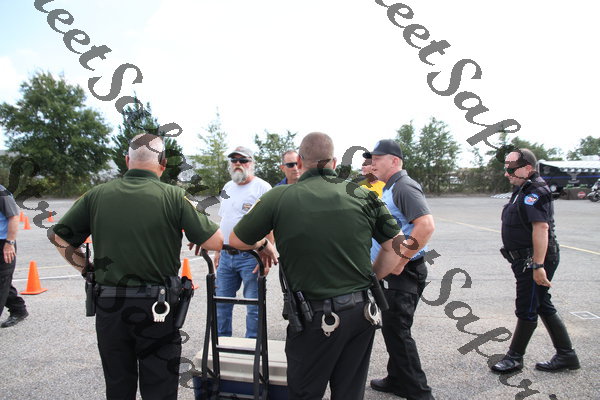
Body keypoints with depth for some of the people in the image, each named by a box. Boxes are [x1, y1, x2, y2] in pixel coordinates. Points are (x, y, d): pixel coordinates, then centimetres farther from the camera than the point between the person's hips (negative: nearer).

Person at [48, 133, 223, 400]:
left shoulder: (97, 195, -2)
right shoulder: (173, 196, -12)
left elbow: (58, 236, 5)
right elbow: (215, 242, -13)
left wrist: (89, 270, 11)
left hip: (108, 305, 4)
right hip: (156, 307, -3)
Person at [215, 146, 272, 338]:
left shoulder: (262, 188, -8)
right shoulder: (227, 187, 15)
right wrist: (218, 251, 18)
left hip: (251, 257, -7)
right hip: (226, 257, 7)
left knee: (254, 307, 2)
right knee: (221, 303, 15)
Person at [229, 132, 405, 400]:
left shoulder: (279, 198, -9)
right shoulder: (361, 195, -1)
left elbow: (236, 241, 3)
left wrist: (264, 244, 21)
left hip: (317, 317, -4)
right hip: (362, 311, 4)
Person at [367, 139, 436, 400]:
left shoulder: (404, 187, -16)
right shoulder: (390, 189, 15)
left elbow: (426, 225, -29)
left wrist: (401, 259, -25)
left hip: (403, 272, -10)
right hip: (390, 271, 10)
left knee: (397, 331, -4)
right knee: (392, 328, 18)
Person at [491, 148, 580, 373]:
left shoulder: (535, 191, -18)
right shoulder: (523, 190, 15)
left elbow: (541, 227, -26)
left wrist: (538, 265, -29)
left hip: (534, 261, -11)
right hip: (525, 260, 11)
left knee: (527, 310, 1)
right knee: (543, 308, 16)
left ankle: (514, 358, 13)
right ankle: (566, 355, 27)